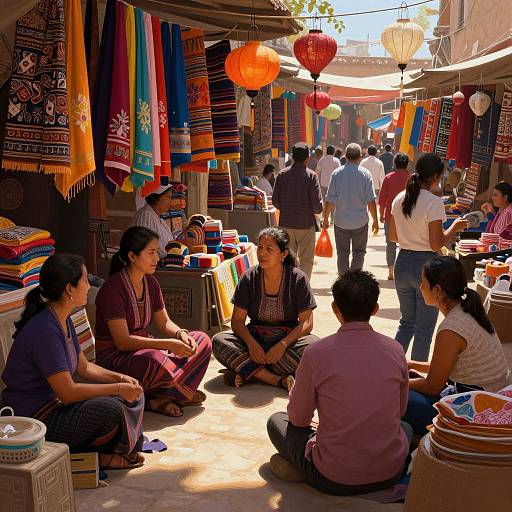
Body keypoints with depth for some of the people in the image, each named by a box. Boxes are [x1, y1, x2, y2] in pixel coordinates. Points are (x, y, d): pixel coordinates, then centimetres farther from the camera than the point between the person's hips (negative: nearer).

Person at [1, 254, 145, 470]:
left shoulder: (63, 321, 5)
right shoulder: (44, 330, -26)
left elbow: (84, 367, 15)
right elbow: (68, 392, -26)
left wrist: (119, 378, -1)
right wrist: (117, 388, -18)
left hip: (55, 403, 10)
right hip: (33, 419, -10)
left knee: (132, 394, 2)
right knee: (109, 410, -29)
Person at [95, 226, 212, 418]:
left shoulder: (150, 282, 5)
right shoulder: (113, 288, -20)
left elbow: (164, 323, 12)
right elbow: (123, 342, -23)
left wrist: (181, 334, -12)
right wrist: (168, 344, -27)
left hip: (143, 347, 9)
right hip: (114, 357, -9)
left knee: (202, 341, -6)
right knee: (154, 360, -41)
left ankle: (158, 398, -20)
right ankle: (185, 394, -9)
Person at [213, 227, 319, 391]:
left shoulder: (297, 278, -6)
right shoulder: (249, 278, -2)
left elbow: (306, 323, -10)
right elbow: (237, 320, -3)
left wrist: (283, 345, -24)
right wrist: (251, 344, -22)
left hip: (288, 339, -1)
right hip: (254, 339, 2)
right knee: (219, 341, -25)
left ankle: (248, 372, -28)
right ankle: (278, 379, -32)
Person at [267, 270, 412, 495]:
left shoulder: (316, 353, -15)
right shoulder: (395, 350, -6)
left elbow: (298, 419, 0)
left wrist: (294, 390, 23)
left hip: (333, 480, -2)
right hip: (390, 473, 2)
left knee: (276, 421, 21)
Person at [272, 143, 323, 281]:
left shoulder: (282, 174, 0)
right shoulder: (311, 175, -11)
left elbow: (275, 200, 1)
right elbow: (317, 204, -14)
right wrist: (319, 209, 9)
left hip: (286, 223, 4)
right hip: (306, 223, -4)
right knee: (306, 260, 6)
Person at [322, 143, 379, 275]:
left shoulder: (337, 173, -4)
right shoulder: (365, 174, -6)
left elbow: (330, 200, -5)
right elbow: (371, 201, -7)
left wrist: (326, 218, 7)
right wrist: (375, 221, 2)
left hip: (341, 221, 1)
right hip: (360, 221, -1)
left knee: (342, 253, 11)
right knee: (359, 252, 12)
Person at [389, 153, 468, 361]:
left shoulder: (399, 199, 3)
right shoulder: (433, 202, -16)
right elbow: (436, 244, -17)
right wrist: (455, 227, -3)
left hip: (403, 262, 6)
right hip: (425, 265, -6)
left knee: (407, 322, 22)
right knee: (424, 329, 7)